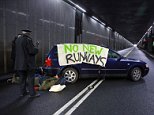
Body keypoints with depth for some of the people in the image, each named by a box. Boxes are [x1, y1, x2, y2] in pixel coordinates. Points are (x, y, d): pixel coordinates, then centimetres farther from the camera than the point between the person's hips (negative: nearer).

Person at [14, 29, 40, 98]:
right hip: (28, 63, -8)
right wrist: (36, 49, -1)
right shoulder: (28, 39, -15)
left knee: (22, 78, 15)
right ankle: (32, 93, 3)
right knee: (30, 78, 0)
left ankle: (23, 92, 23)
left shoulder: (17, 40, 11)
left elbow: (16, 51, 18)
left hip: (19, 63, 8)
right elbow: (32, 51, -20)